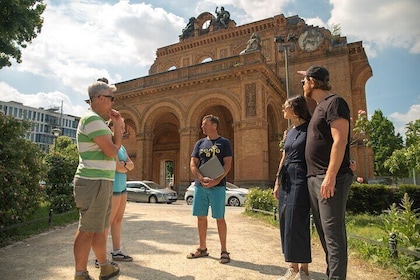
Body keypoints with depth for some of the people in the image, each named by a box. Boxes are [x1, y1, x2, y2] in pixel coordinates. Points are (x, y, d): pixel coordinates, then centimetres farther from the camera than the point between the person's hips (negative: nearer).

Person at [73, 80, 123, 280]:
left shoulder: (98, 121, 20)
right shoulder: (92, 119, -14)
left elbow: (114, 146, 18)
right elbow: (111, 151, -18)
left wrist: (118, 126, 7)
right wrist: (117, 127, 1)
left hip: (101, 181, 11)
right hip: (94, 182, -11)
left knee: (99, 228, 18)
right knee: (87, 230, -2)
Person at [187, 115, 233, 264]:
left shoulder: (224, 142, 2)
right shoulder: (200, 143, 13)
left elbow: (227, 164, -5)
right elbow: (193, 164, 6)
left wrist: (216, 180, -18)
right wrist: (202, 178, -12)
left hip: (218, 186, -4)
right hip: (200, 185, 4)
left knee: (219, 218, -1)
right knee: (201, 217, 9)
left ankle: (224, 250, 11)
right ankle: (202, 248, 23)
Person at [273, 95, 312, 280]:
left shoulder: (310, 129, -4)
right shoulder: (290, 132, 17)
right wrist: (277, 182, 15)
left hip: (301, 179, -8)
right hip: (286, 179, 8)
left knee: (296, 223, -8)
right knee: (286, 223, 7)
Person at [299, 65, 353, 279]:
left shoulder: (334, 102, -8)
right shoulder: (319, 107, 21)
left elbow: (340, 141, -18)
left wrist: (330, 177, -23)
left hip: (330, 179, -10)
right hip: (314, 178, 10)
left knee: (333, 232, -6)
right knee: (324, 232, 14)